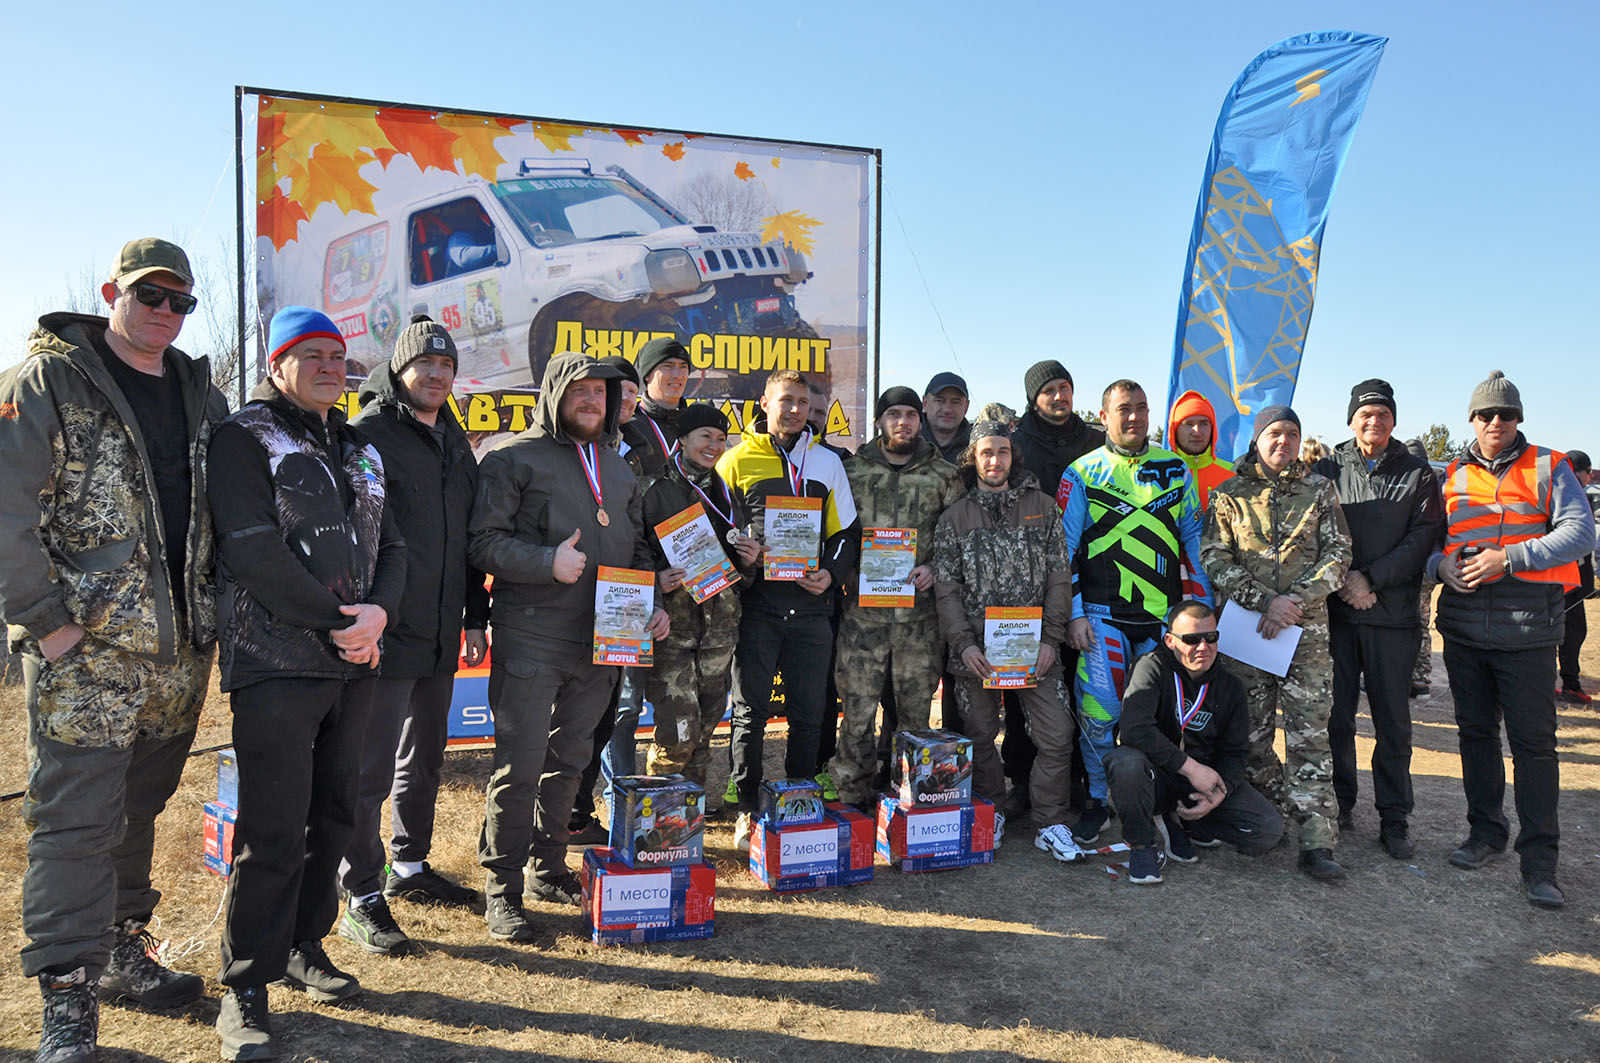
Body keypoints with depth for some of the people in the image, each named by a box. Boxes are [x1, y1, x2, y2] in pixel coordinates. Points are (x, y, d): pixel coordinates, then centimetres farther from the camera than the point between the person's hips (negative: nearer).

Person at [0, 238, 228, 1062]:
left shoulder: (202, 397, 12)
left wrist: (216, 607, 9)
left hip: (179, 651, 6)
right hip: (84, 651, -6)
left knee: (139, 808, 17)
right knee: (75, 821, -2)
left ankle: (119, 950, 33)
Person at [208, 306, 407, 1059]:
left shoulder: (360, 451, 17)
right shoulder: (245, 438, -3)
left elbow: (389, 546, 12)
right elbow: (253, 550, -15)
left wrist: (378, 612, -8)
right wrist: (338, 622, -14)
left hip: (354, 661, 7)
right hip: (276, 663, -6)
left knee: (333, 814, 13)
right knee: (274, 830, -4)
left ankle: (305, 947, 29)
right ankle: (246, 986, 10)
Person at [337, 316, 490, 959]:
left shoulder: (454, 442, 15)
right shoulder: (368, 434, -7)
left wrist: (475, 617, 16)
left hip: (440, 635, 8)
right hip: (387, 634, -8)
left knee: (425, 756, 18)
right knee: (370, 768, -1)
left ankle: (409, 867, 34)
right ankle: (361, 899, 10)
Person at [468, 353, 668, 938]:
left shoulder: (617, 467, 19)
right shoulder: (512, 457, -2)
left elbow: (636, 547, 25)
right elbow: (483, 542, -9)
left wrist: (652, 604, 10)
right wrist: (548, 562, -20)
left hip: (603, 640, 6)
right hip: (531, 638, -6)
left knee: (570, 759, 16)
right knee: (520, 765, -3)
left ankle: (549, 868, 30)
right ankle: (502, 889, 9)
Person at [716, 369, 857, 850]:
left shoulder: (827, 461, 13)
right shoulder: (738, 459, 4)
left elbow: (844, 531, 15)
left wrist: (830, 572, -2)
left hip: (811, 606, 3)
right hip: (756, 602, -2)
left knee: (809, 714, 7)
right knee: (750, 711, 3)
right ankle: (747, 810, 15)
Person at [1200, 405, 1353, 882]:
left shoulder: (1319, 490, 9)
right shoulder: (1229, 493, 7)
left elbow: (1338, 553, 3)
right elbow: (1213, 558, -1)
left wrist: (1296, 599, -11)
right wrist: (1265, 600, -12)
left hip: (1307, 627, 0)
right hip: (1246, 624, 0)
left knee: (1310, 734, -4)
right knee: (1252, 733, 5)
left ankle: (1316, 842, -4)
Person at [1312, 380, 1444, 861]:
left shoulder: (1418, 475, 8)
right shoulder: (1327, 469, 8)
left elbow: (1422, 538, -2)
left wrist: (1370, 578, -12)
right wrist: (1343, 581, -11)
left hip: (1392, 612, 0)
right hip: (1335, 610, 0)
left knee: (1394, 721, 3)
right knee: (1336, 713, 5)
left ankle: (1394, 820, 12)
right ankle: (1339, 804, 19)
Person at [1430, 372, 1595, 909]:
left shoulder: (1547, 468, 2)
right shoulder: (1450, 477, 11)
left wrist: (1509, 557, -19)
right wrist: (1441, 563, -9)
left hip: (1528, 629, -3)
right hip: (1463, 627, 4)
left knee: (1533, 741, -2)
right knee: (1475, 733, 12)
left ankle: (1539, 859, 5)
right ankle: (1486, 833, 25)